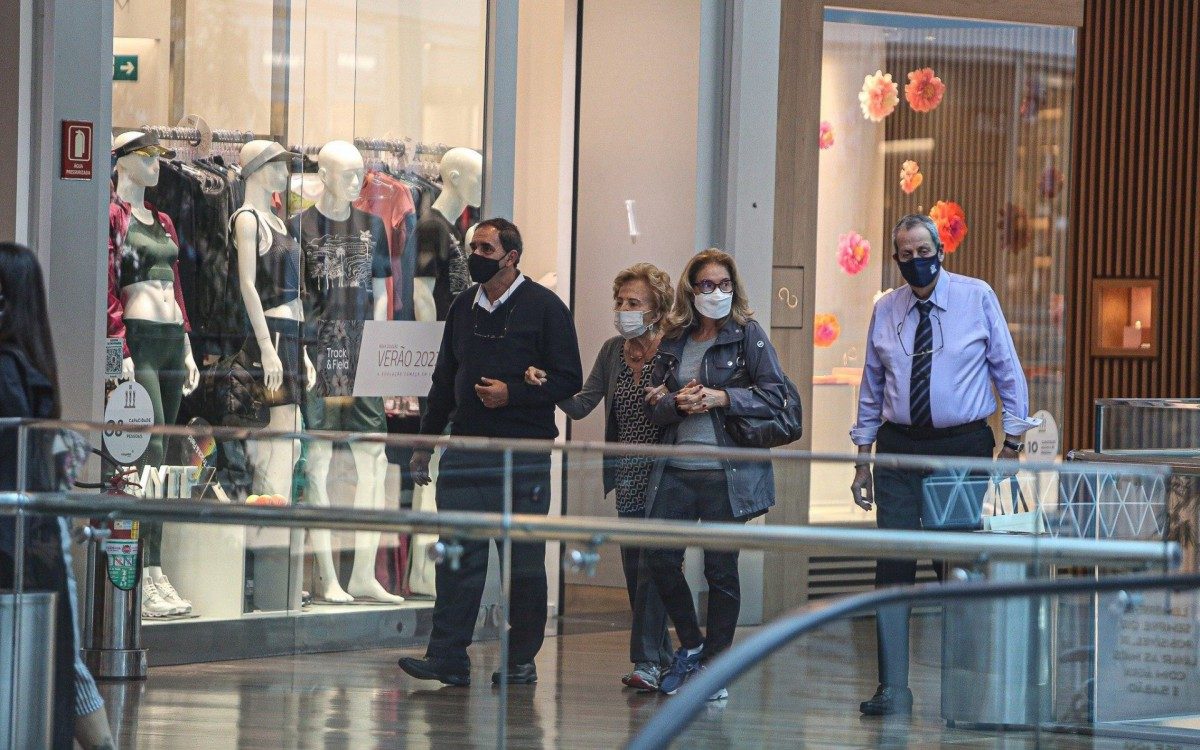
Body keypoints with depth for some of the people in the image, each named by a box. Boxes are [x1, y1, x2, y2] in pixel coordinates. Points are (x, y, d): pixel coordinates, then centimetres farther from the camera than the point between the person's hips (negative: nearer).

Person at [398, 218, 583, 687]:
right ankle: (448, 657, -5)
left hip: (524, 455, -4)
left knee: (524, 562, 3)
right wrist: (424, 442, 19)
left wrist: (512, 393, -16)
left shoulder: (544, 308, -2)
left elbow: (568, 380, -5)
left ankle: (522, 661, 11)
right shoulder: (463, 308, 15)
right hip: (464, 450, 4)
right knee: (457, 554, -4)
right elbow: (444, 380, 22)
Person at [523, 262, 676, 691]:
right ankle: (660, 659, 16)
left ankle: (648, 662, -7)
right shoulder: (613, 351, 8)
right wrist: (548, 385, -11)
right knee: (634, 570, 8)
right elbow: (580, 406, 6)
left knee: (651, 565, -10)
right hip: (627, 478, 6)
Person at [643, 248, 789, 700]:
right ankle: (691, 645, 20)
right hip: (675, 471, 4)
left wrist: (721, 398, -15)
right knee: (660, 560, -2)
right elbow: (654, 405, 12)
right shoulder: (673, 341, 12)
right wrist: (678, 402, -10)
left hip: (727, 471, -4)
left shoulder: (748, 335, 0)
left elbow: (774, 394, -6)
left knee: (721, 569, 2)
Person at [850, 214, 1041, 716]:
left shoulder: (977, 298, -1)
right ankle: (893, 689, -6)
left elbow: (1007, 369, 2)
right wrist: (863, 459, 10)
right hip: (899, 448, 2)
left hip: (964, 447, -2)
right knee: (894, 566, -6)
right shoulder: (885, 310, 7)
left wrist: (1012, 445, -1)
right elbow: (872, 386, 13)